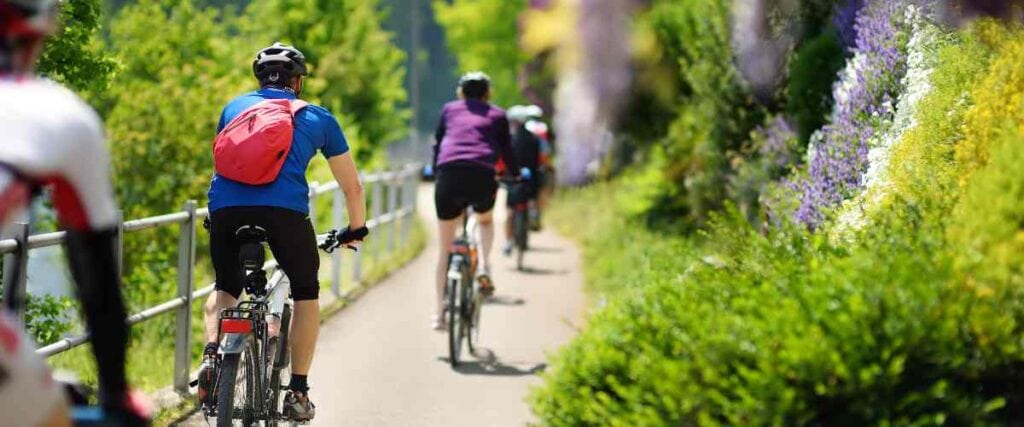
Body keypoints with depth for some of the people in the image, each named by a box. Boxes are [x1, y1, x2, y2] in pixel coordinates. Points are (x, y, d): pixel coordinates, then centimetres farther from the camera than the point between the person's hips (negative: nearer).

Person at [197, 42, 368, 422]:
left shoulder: (235, 107, 29)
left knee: (225, 287, 27)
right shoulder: (317, 117, 24)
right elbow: (352, 186, 30)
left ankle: (210, 356, 0)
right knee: (306, 290, 22)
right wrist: (356, 229, 46)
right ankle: (298, 391, 14)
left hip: (225, 207, 2)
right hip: (284, 209, -2)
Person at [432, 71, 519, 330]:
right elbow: (506, 151, 26)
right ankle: (484, 267, 7)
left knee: (445, 247, 12)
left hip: (448, 175, 1)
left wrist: (435, 172, 44)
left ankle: (439, 313, 9)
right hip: (482, 176, -1)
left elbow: (436, 146, 29)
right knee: (486, 220, 33)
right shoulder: (497, 115, 22)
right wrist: (517, 175, 43)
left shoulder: (449, 110, 25)